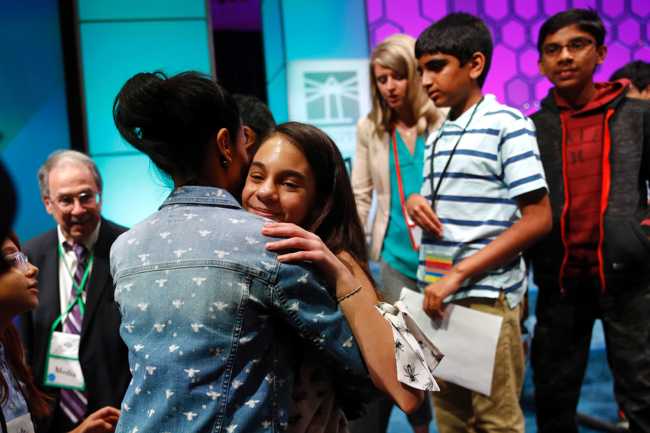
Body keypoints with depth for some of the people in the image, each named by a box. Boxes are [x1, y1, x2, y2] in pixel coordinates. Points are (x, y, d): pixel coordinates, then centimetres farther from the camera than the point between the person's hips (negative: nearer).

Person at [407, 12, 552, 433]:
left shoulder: (508, 124, -7)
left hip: (487, 297, -7)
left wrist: (459, 275, -17)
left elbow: (538, 220, -13)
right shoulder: (437, 135, 13)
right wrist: (417, 202, -2)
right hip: (437, 295, 7)